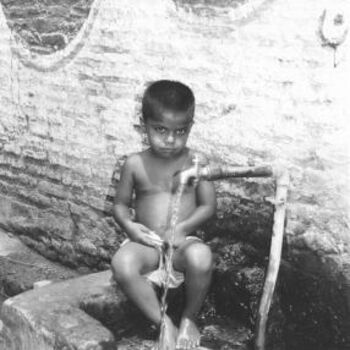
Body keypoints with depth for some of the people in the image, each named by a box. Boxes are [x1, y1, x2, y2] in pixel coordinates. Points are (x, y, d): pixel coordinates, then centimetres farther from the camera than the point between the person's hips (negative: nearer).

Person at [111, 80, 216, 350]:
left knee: (201, 258, -37)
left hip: (182, 244, -1)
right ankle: (163, 322, -13)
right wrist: (128, 225, -12)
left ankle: (189, 318, -6)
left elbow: (209, 205, -2)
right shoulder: (135, 164, 2)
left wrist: (183, 228, -18)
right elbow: (121, 203, 10)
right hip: (146, 244, 1)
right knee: (122, 264, -34)